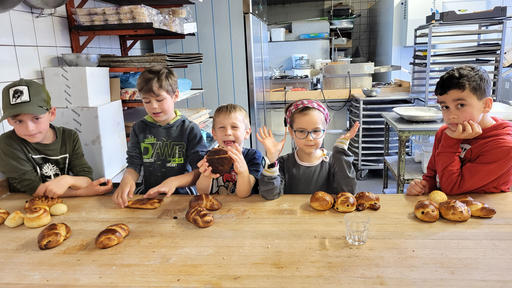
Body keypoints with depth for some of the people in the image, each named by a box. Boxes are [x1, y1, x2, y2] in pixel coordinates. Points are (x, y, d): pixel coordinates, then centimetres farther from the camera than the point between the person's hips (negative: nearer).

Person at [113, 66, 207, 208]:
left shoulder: (190, 129, -1)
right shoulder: (139, 128, 10)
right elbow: (134, 165, 7)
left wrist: (175, 181, -22)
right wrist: (127, 179, -16)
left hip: (180, 195, -4)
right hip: (147, 194, 4)